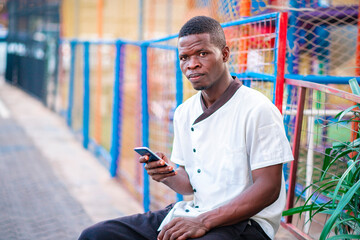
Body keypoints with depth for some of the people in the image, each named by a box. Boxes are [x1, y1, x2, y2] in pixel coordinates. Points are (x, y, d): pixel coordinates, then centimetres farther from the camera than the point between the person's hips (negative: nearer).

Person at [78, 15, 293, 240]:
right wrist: (169, 176, -7)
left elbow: (269, 188, -15)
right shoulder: (184, 112, 11)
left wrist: (204, 221, -21)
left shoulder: (258, 110, -11)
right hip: (193, 213, 7)